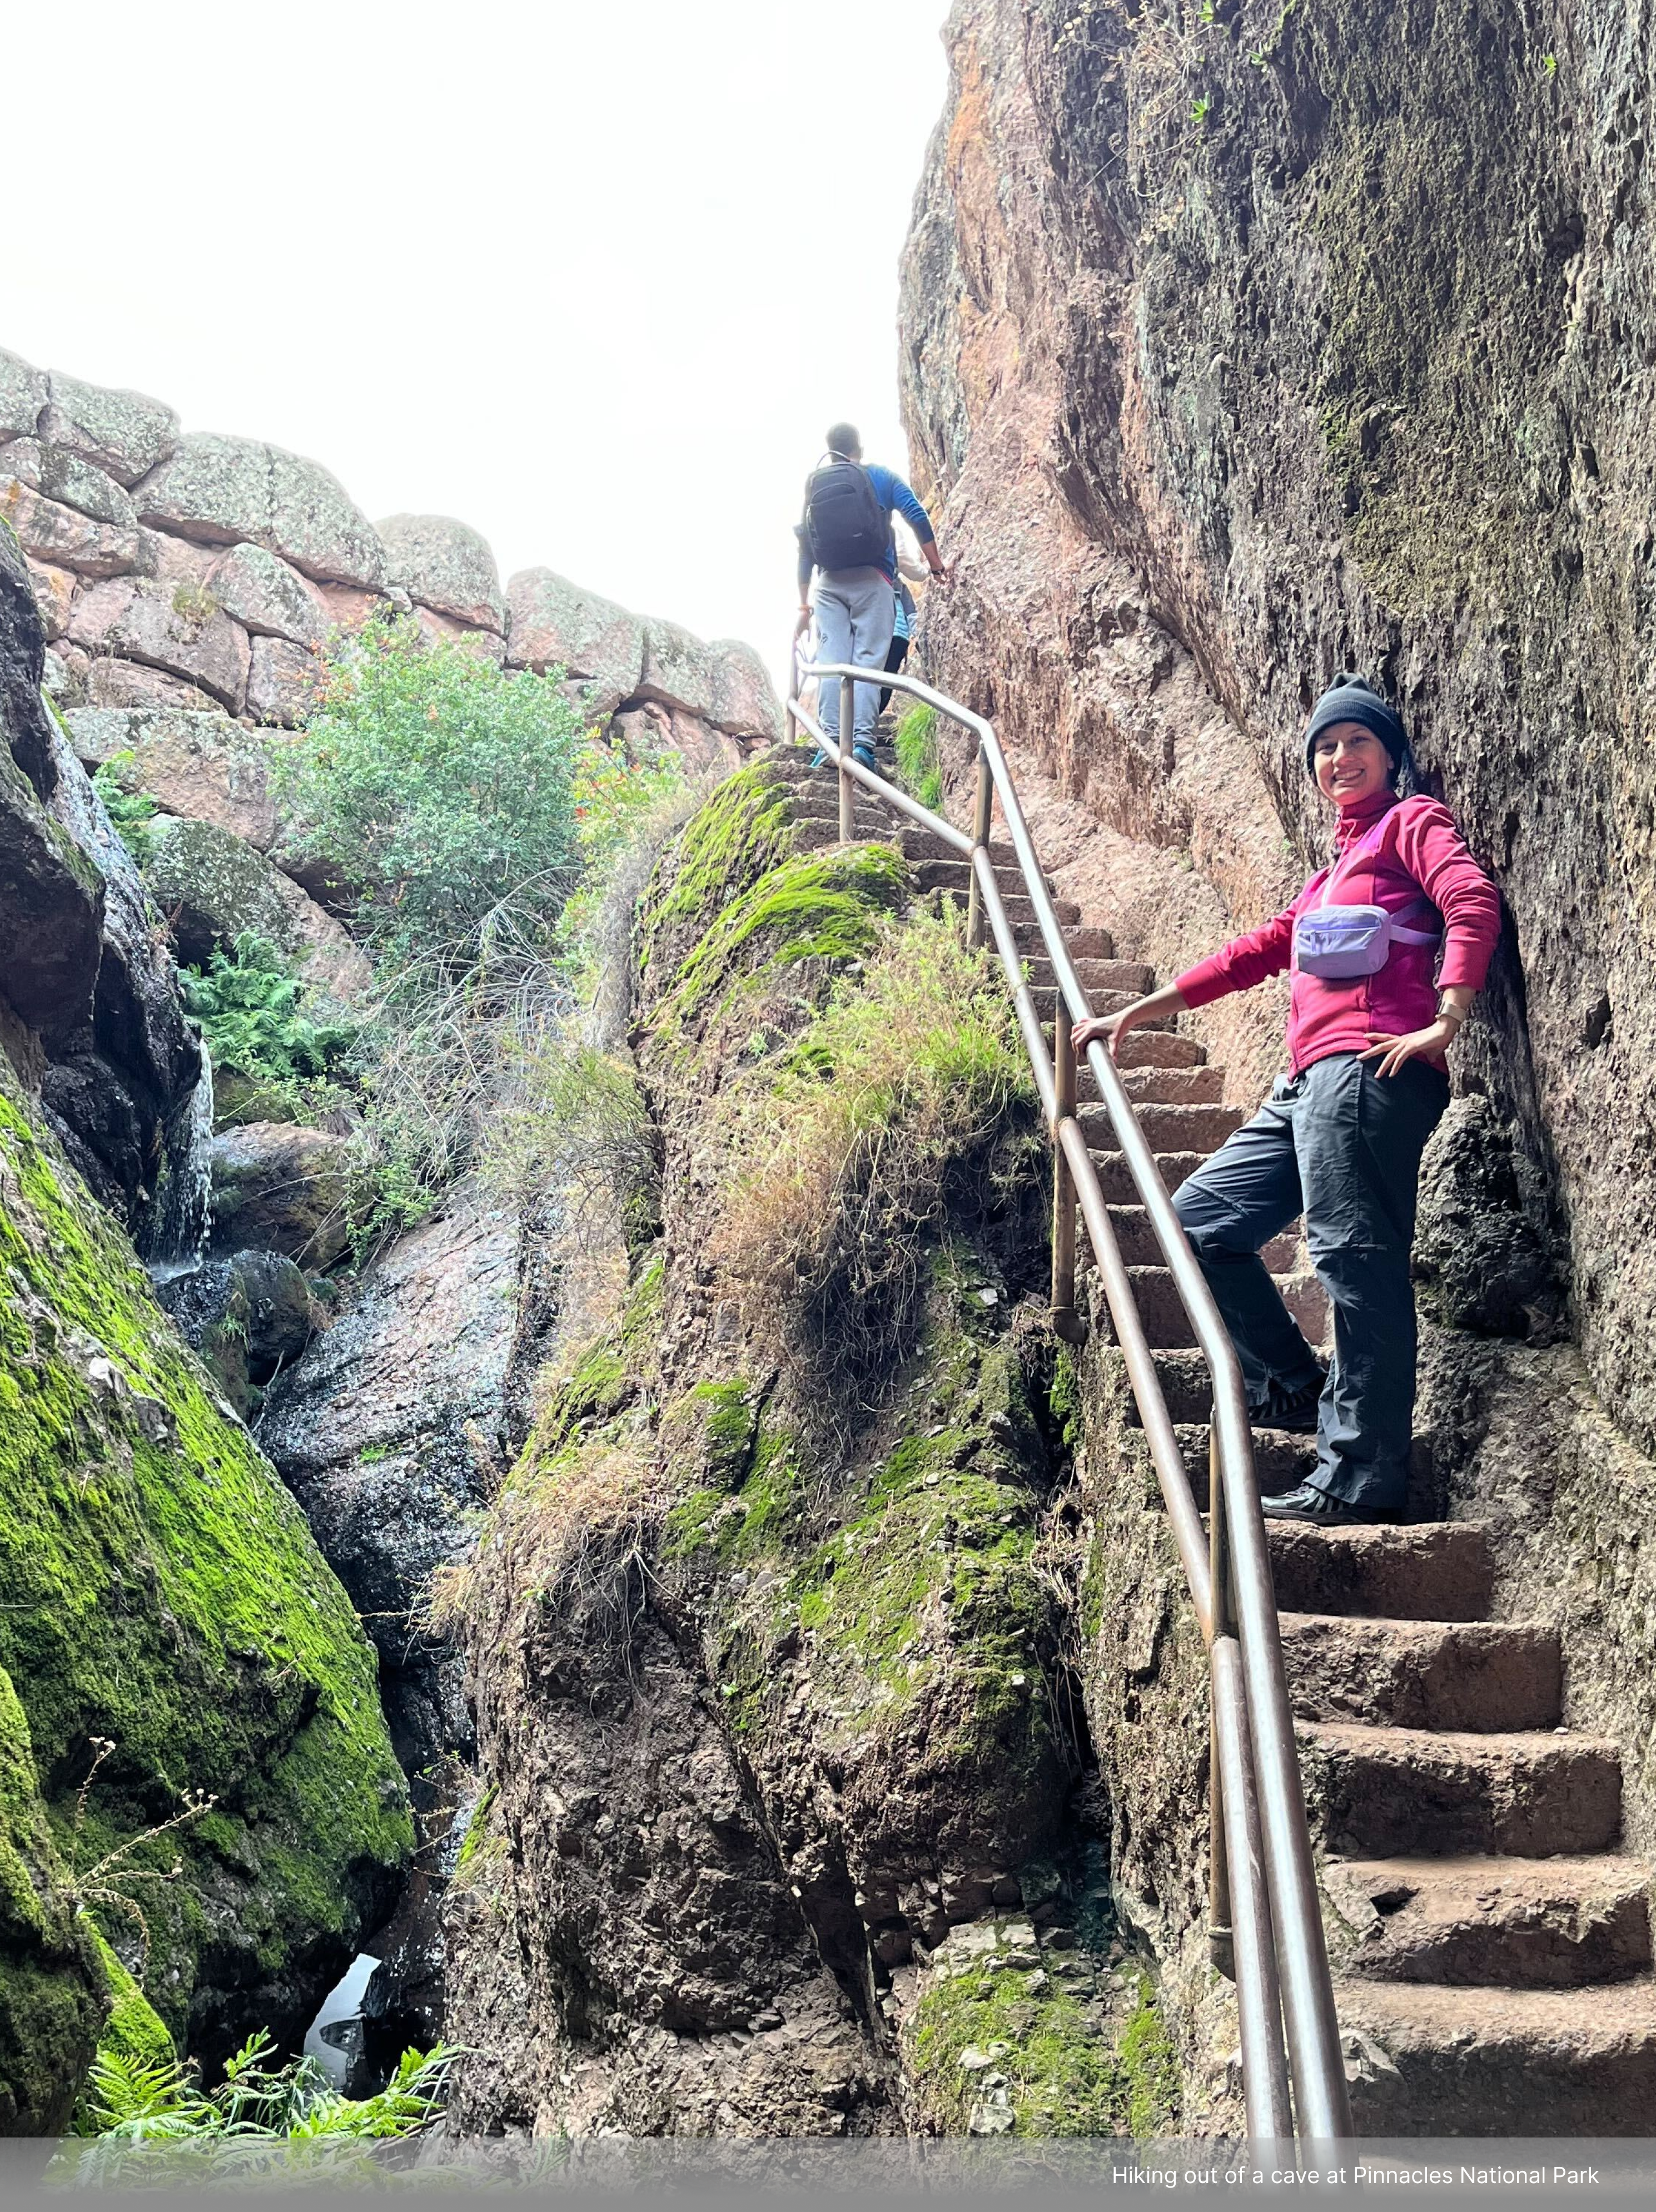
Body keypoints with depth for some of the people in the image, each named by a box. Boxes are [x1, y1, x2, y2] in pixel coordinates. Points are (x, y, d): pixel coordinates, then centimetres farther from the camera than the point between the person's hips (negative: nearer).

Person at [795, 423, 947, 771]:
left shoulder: (814, 488, 15)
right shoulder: (881, 478, 8)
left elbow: (805, 551, 15)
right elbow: (918, 518, -3)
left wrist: (805, 606, 19)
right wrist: (936, 565, 4)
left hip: (829, 584, 2)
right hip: (873, 580, -2)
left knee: (831, 661, -1)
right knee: (868, 659, -7)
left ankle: (832, 739, -12)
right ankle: (862, 740, -18)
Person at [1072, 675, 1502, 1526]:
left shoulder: (1412, 821, 9)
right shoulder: (1340, 864, 32)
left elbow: (1474, 903, -9)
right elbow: (1259, 951, 33)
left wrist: (1445, 1022, -21)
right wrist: (1134, 1014, 32)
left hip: (1369, 1067, -9)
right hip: (1313, 1080, 9)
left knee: (1355, 1258, -15)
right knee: (1202, 1218, 8)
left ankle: (1357, 1479, -16)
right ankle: (1295, 1387, 13)